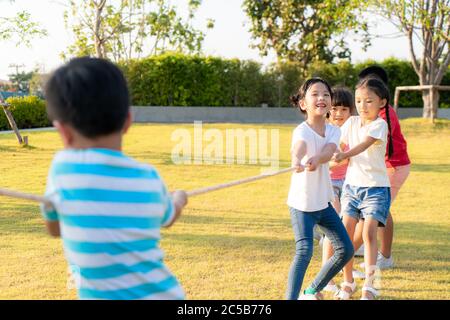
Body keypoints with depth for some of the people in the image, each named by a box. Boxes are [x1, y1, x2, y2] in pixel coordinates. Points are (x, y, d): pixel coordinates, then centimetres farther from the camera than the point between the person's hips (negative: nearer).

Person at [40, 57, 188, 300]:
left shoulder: (63, 166, -10)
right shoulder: (150, 179, 0)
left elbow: (54, 228, 8)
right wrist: (179, 199, 46)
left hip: (106, 295, -4)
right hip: (166, 294, 5)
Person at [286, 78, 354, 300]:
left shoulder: (333, 131, 0)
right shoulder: (302, 131, -17)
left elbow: (328, 152, -22)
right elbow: (299, 147, -42)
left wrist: (316, 159, -45)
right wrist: (297, 160, -66)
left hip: (323, 202, 7)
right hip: (302, 203, -7)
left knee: (346, 250, 12)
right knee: (304, 252, -21)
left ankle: (313, 291, 29)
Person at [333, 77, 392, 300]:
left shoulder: (380, 125, -10)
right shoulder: (351, 123, 6)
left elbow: (365, 144, -28)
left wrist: (344, 155, -45)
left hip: (376, 186, -4)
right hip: (352, 184, 5)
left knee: (369, 233, -14)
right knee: (347, 233, -1)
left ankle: (369, 288, -7)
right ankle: (348, 283, 14)